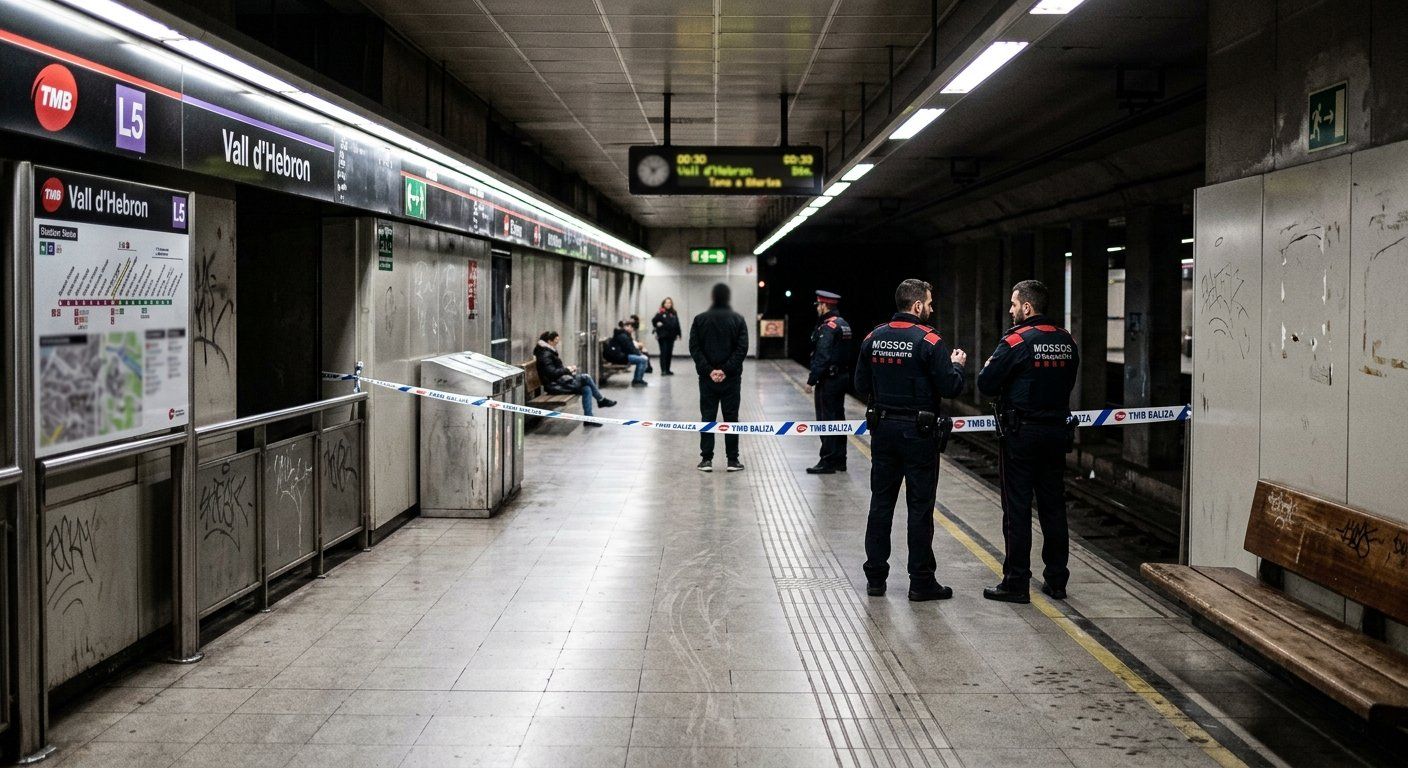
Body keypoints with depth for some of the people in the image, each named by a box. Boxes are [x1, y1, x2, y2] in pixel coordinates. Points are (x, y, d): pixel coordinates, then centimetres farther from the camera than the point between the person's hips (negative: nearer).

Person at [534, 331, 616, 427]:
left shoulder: (550, 352, 15)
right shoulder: (545, 354, -15)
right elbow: (552, 372, -23)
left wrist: (568, 369, 3)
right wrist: (567, 369, -11)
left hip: (560, 381, 10)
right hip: (555, 385, -10)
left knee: (586, 389, -7)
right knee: (585, 378, -16)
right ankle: (601, 400, 1)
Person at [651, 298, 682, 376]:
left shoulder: (674, 313, 8)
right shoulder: (660, 313, -4)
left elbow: (677, 324, 9)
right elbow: (653, 321, 3)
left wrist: (678, 333, 6)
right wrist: (657, 325, -7)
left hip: (671, 336, 4)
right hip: (662, 336, -4)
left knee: (669, 353, 8)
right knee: (663, 353, -6)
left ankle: (667, 370, 16)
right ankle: (663, 370, -7)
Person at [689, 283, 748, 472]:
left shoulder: (700, 319, 1)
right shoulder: (738, 320, -1)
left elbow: (694, 348, -4)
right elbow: (742, 348, -8)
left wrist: (708, 370, -6)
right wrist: (726, 370, -10)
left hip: (707, 378, 1)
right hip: (732, 378, -1)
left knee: (707, 417, 5)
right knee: (731, 418, 4)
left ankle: (706, 459, 4)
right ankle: (732, 460, 4)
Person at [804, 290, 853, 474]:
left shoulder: (827, 327, -16)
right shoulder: (844, 324, 13)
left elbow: (822, 357, -22)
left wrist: (811, 380, -19)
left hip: (828, 381, -10)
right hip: (843, 376, 10)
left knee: (826, 419, -6)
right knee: (838, 418, 13)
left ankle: (827, 462, -5)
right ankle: (839, 460, 19)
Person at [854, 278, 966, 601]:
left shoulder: (873, 338, 3)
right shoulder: (929, 341, -13)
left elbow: (861, 385, 7)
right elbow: (951, 388, -14)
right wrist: (957, 365, 5)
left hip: (882, 427, 5)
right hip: (918, 432, -5)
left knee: (881, 502, 11)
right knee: (920, 506, 2)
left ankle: (875, 577, 15)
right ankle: (921, 581, 6)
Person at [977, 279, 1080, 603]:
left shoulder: (1015, 341, -13)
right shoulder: (1067, 341, 7)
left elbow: (986, 385, -13)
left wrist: (988, 367, 7)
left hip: (1022, 434, -6)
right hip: (1057, 431, 6)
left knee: (1017, 508, -2)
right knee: (1053, 506, 12)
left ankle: (1016, 583, 1)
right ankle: (1057, 580, 18)